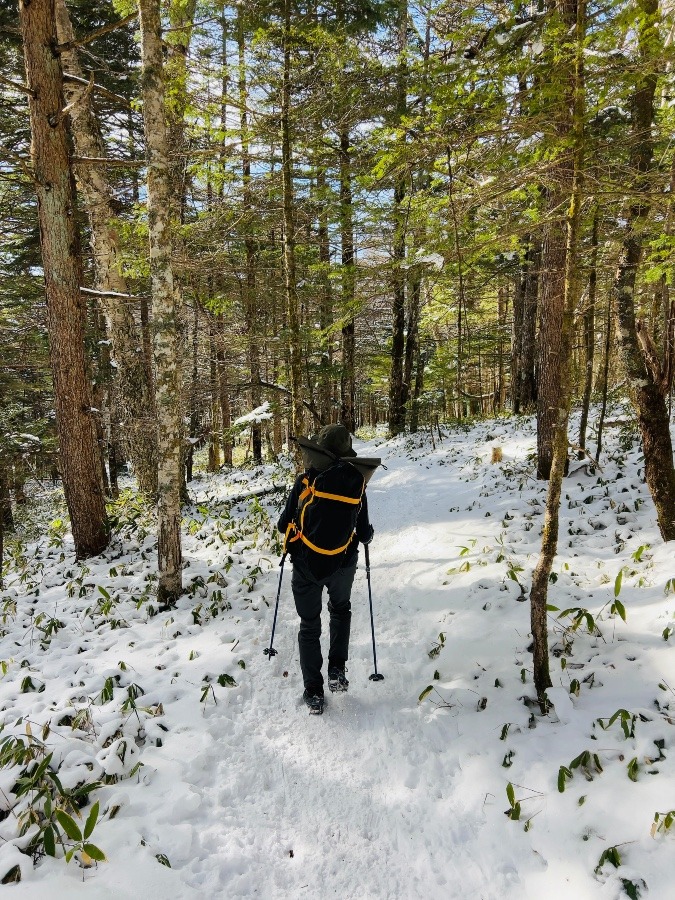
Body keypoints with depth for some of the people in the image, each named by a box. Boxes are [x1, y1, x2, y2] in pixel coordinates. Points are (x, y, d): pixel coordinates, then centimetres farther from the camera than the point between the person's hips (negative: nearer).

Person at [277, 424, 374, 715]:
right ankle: (337, 669, 22)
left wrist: (289, 527, 15)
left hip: (306, 564, -1)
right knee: (341, 610, 30)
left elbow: (284, 525, -8)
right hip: (343, 565, 2)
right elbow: (364, 534, -3)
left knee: (309, 626, 15)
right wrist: (368, 533, 21)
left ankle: (313, 692, 18)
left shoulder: (305, 481, -15)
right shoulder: (356, 483, -9)